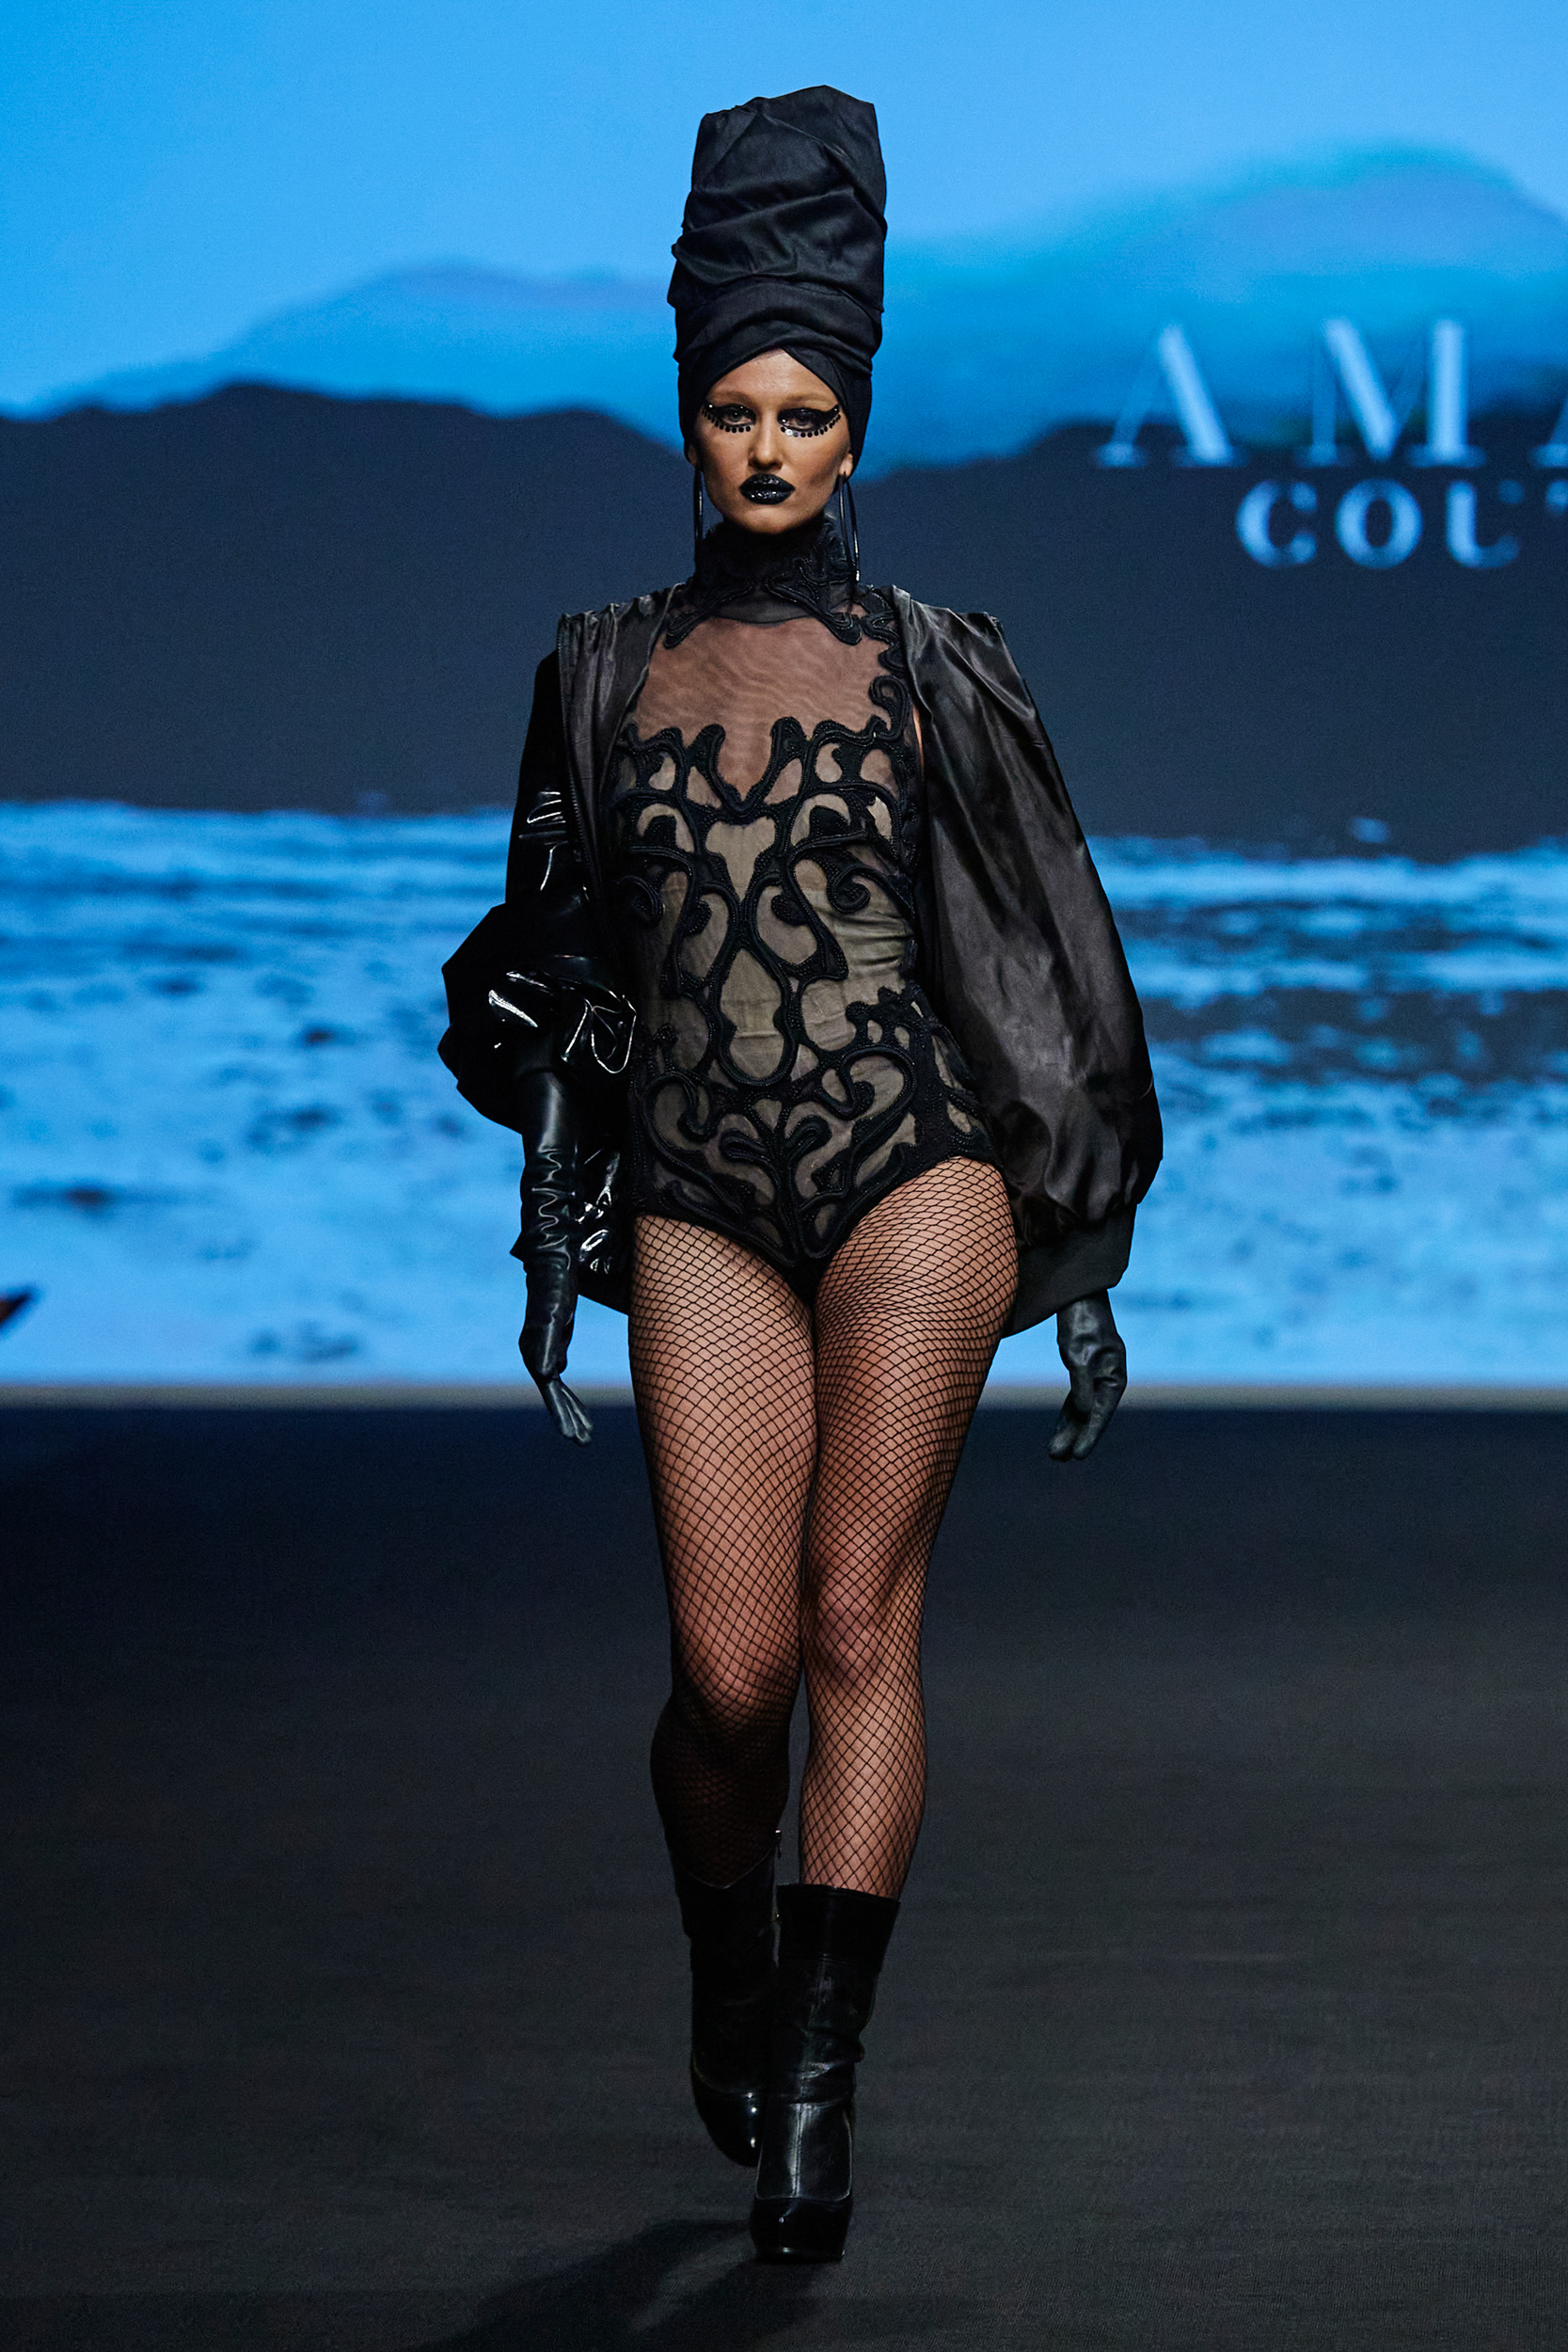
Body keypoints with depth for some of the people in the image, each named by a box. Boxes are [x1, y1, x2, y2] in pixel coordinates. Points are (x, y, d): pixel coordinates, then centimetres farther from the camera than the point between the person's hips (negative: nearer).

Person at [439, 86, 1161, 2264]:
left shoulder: (932, 669, 5)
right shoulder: (605, 674, 10)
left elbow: (1052, 951, 8)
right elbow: (542, 947, 21)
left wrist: (1087, 1262, 5)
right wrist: (545, 1029, -1)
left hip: (913, 1180, -1)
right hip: (702, 1205, 2)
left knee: (857, 1608, -15)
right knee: (730, 1665, -5)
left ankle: (817, 2083, -15)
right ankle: (729, 1984, 24)